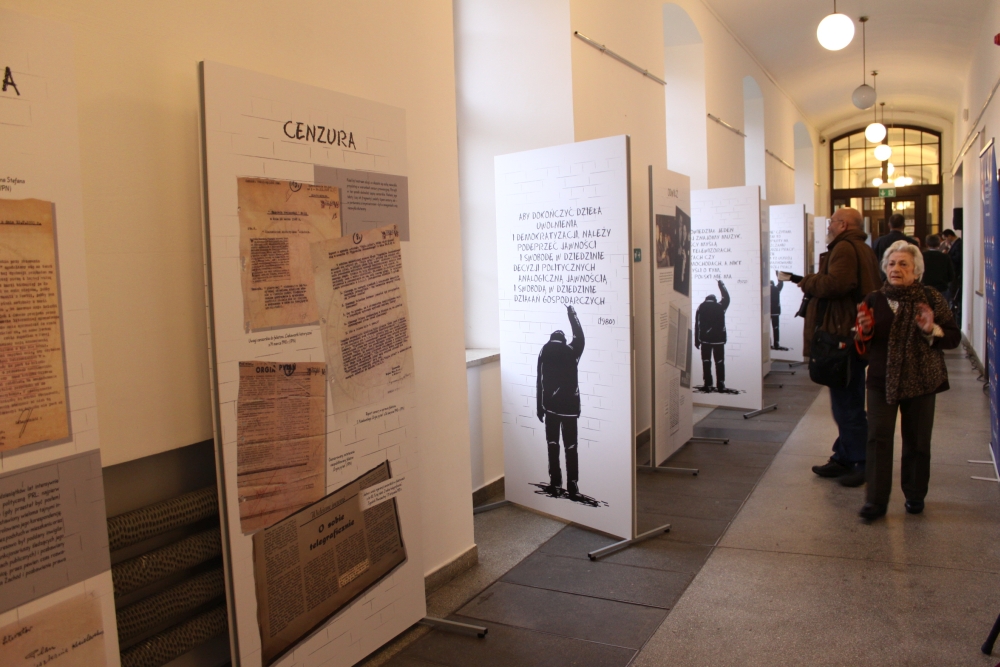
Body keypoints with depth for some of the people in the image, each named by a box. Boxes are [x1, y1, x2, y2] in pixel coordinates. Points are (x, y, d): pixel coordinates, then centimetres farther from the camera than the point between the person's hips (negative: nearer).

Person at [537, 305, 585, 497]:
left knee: (553, 444, 10)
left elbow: (540, 381, -2)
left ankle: (556, 484, 11)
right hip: (569, 406, 0)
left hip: (550, 405, 0)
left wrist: (540, 407, 3)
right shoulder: (571, 351, 0)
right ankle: (572, 485, 4)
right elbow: (580, 338, 21)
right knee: (570, 446, 5)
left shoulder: (545, 351, 1)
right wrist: (572, 315, 30)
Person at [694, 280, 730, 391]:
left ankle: (708, 384, 3)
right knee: (719, 362, 6)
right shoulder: (720, 306, 0)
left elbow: (697, 325, -2)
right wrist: (722, 285, 32)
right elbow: (726, 298, 21)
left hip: (705, 339, 0)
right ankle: (720, 385, 4)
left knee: (706, 361, 6)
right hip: (719, 339, 0)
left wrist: (697, 340, 4)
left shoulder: (701, 308, -1)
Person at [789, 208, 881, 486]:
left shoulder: (844, 248, -14)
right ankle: (843, 458, 23)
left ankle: (863, 464, 4)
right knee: (846, 400, 15)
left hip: (844, 335, -11)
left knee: (847, 403, -4)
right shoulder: (862, 249, 20)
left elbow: (836, 283, -29)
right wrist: (811, 282, 10)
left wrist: (808, 282, -11)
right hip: (855, 334, 11)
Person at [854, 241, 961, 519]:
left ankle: (915, 495, 28)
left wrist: (931, 330, -21)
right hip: (882, 379, 1)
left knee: (917, 440, 9)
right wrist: (864, 330, -12)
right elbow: (863, 343, 9)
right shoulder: (874, 300, 4)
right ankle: (876, 501, -1)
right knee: (878, 438, -5)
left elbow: (954, 337, -2)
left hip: (920, 379, -1)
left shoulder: (932, 299, -1)